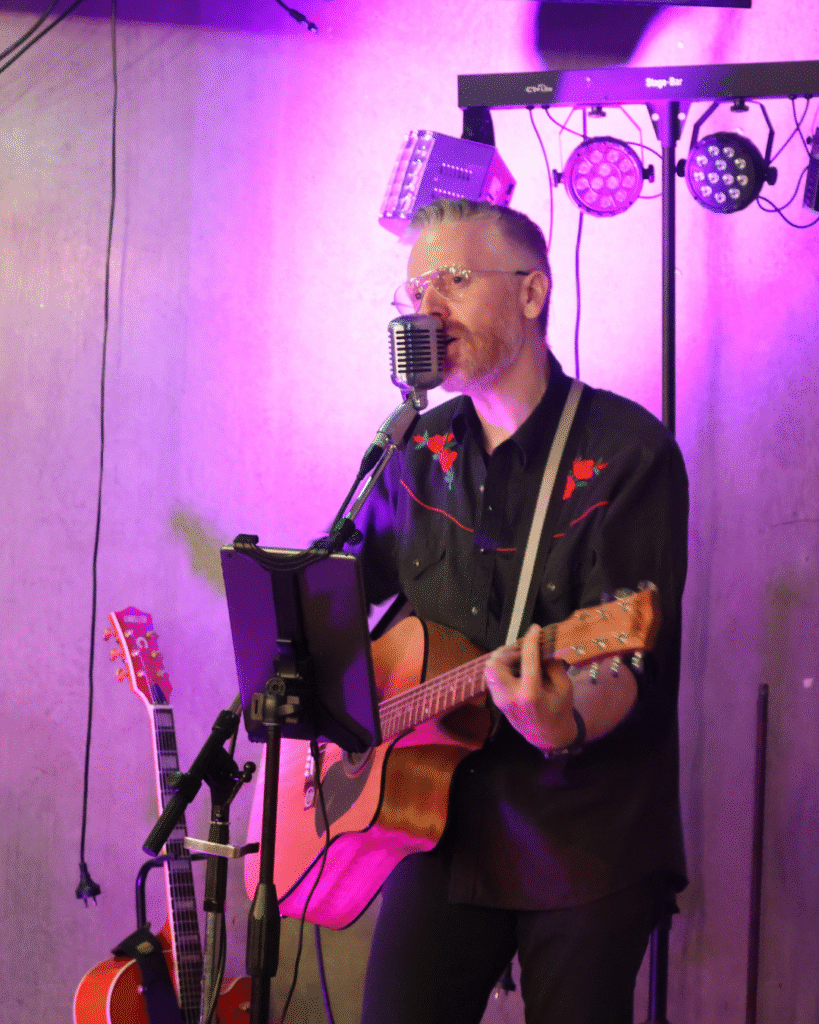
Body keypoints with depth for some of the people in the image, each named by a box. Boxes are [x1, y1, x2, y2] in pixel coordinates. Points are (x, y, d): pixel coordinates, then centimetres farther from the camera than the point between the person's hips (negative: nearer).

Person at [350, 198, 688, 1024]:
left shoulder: (629, 451, -9)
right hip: (443, 823, 4)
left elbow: (629, 658, -17)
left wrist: (568, 724, -37)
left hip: (587, 842, -4)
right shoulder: (422, 456, 10)